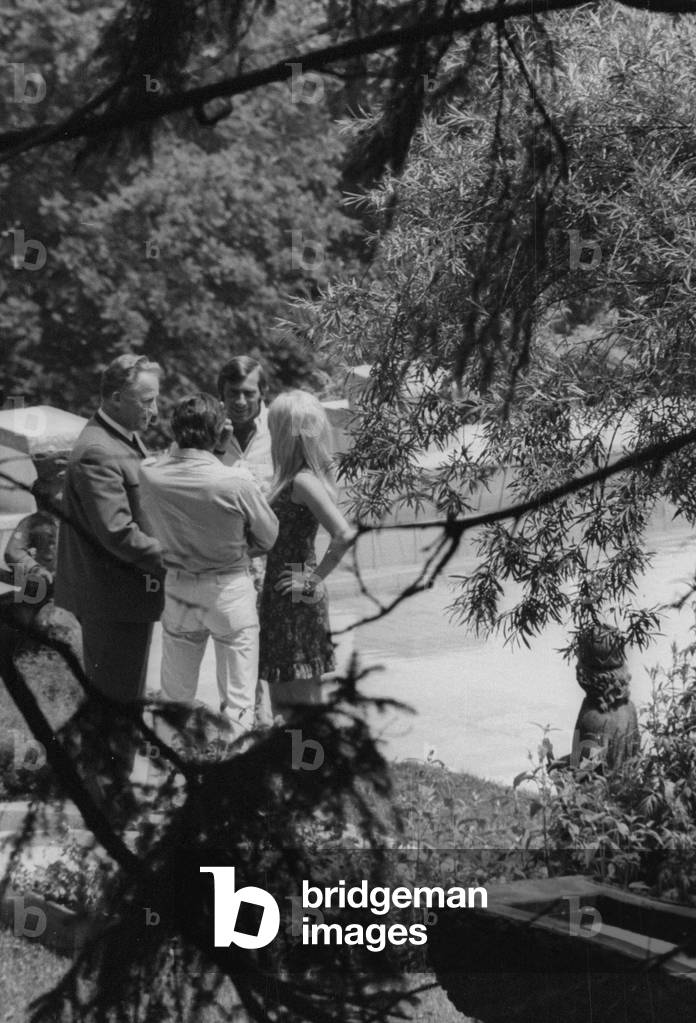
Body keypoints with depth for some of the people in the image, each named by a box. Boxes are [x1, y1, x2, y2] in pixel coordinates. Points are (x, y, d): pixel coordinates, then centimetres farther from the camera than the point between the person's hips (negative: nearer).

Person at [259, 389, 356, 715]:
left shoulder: (303, 481, -18)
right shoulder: (293, 477, 9)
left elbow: (345, 535, -28)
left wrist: (315, 579, -18)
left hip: (296, 602, -9)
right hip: (281, 601, 9)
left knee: (301, 699, -1)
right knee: (282, 698, 16)